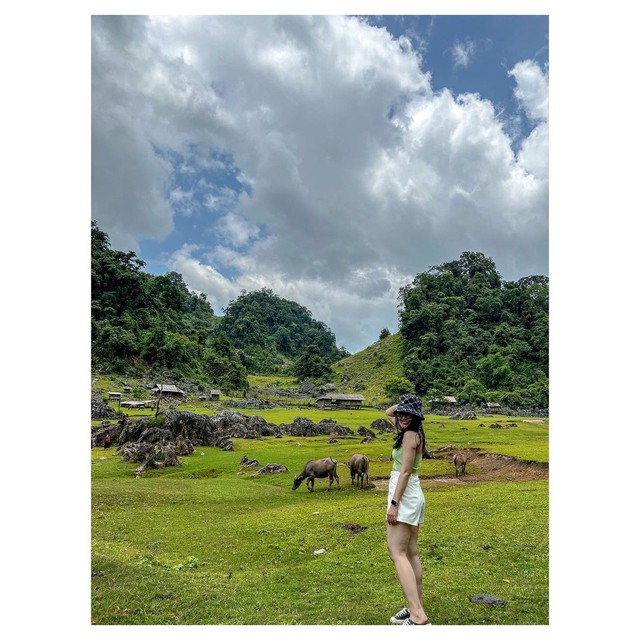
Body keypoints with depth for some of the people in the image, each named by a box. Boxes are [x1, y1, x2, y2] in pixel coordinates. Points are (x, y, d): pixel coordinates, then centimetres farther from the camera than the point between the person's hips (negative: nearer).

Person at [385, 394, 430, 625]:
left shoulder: (410, 435, -15)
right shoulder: (414, 433, 11)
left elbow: (405, 472, -20)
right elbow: (388, 413, 25)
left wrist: (393, 503, -21)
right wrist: (404, 403, 9)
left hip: (404, 496, -10)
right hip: (414, 496, 10)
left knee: (397, 553, -11)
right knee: (411, 553, 13)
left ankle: (418, 615, -16)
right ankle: (416, 608, 20)